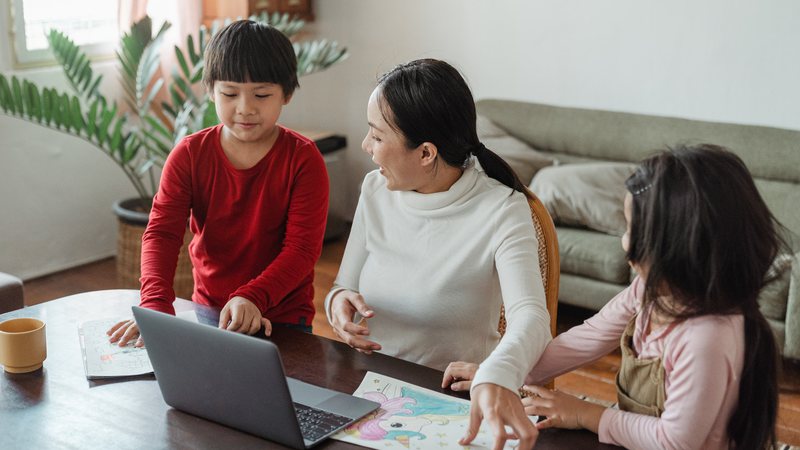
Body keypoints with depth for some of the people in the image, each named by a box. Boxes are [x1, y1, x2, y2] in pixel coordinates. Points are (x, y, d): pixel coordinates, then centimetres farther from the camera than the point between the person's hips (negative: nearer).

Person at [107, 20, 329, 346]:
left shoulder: (303, 159, -8)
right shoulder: (189, 154, -1)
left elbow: (303, 247, -14)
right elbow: (161, 232, -9)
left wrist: (252, 298, -29)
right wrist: (156, 305, -26)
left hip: (280, 317, -2)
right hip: (208, 311, 3)